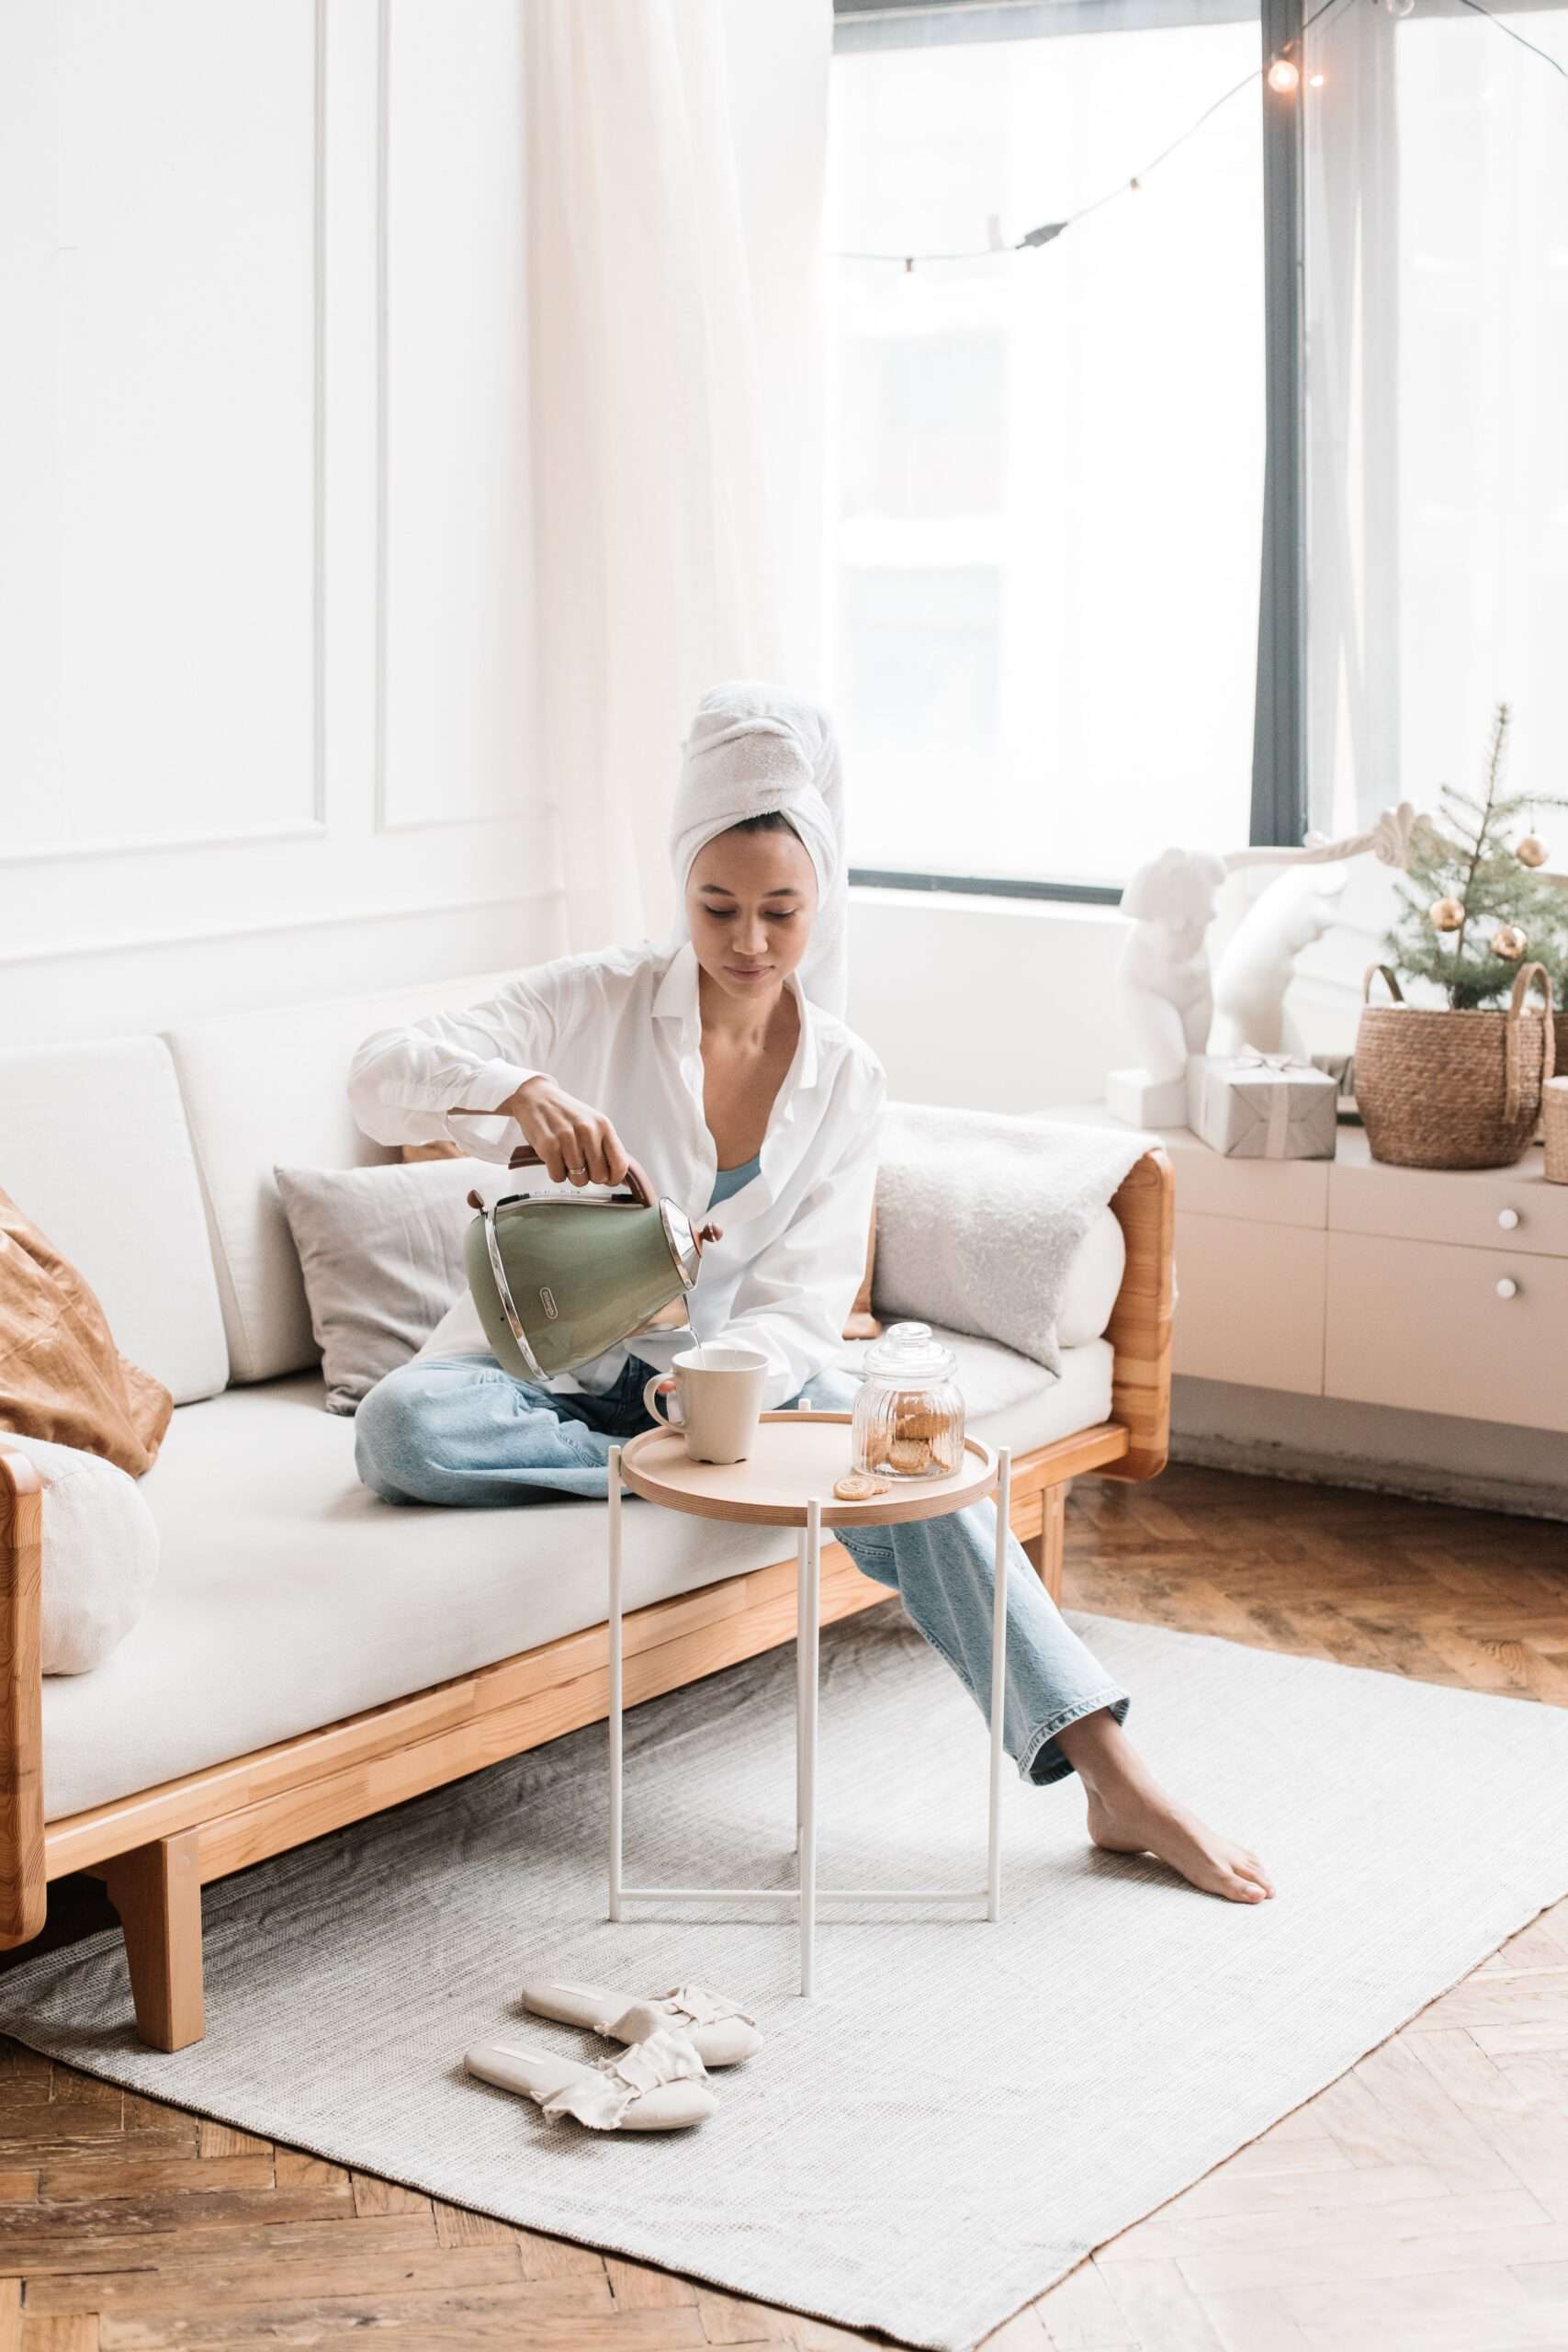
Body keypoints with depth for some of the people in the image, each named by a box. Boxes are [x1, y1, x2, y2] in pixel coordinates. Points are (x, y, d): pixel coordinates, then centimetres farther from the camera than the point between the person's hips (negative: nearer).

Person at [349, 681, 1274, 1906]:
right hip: (545, 1364, -1)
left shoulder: (843, 1076, -2)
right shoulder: (596, 1002, -11)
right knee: (402, 1428, -36)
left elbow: (803, 1299, -8)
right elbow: (382, 1073, -21)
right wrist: (519, 1093, -43)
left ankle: (1115, 1779, -33)